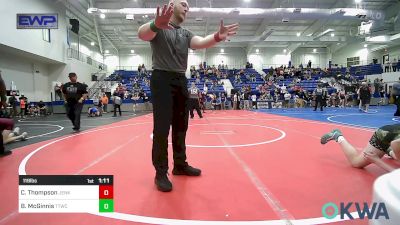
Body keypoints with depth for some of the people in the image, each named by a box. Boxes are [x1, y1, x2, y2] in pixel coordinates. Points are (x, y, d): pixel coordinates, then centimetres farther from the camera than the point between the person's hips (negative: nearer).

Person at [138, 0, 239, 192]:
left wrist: (217, 37, -27)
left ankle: (180, 165, 25)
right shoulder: (157, 27, 0)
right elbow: (142, 34, -23)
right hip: (162, 79, -6)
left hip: (181, 81, 7)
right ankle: (160, 173, 4)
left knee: (181, 126, 11)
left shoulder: (186, 34, 17)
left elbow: (200, 42, -4)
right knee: (162, 128, -7)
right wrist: (157, 25, -48)